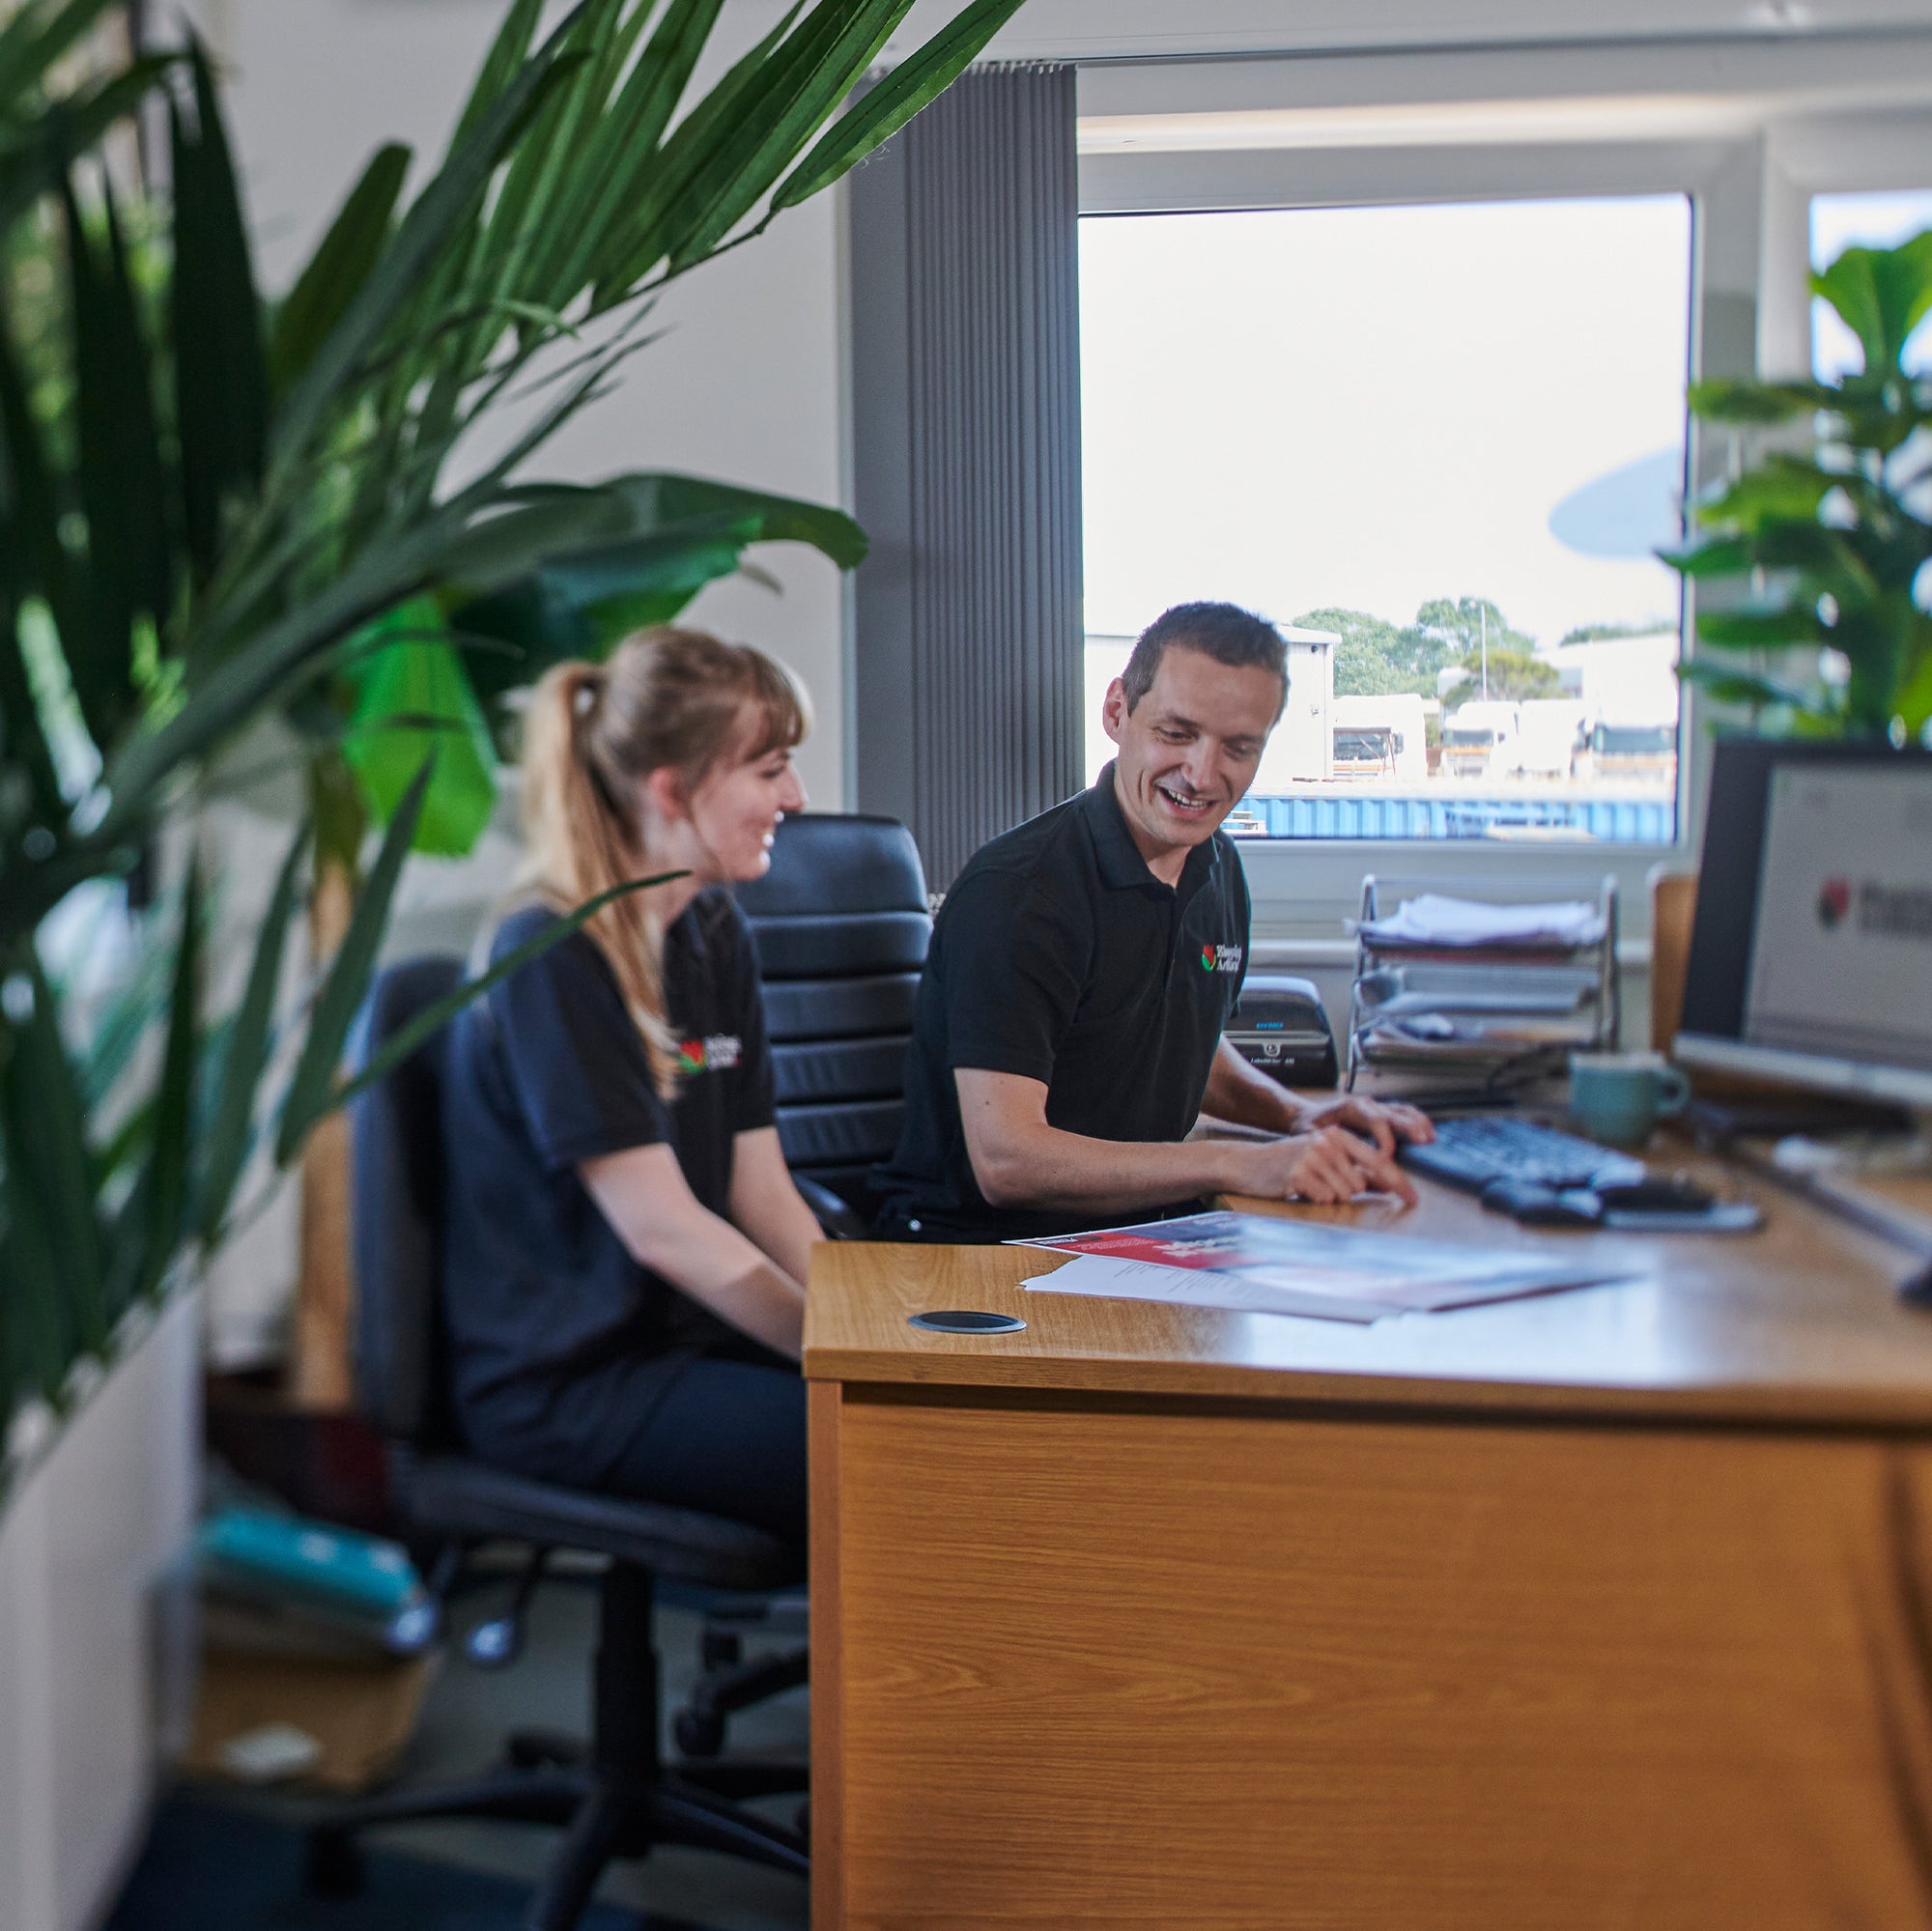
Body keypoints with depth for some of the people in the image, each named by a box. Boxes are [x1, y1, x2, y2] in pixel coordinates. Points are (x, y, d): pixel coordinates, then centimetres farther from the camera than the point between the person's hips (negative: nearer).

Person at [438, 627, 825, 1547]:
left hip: (690, 1332, 8)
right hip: (560, 1385, -8)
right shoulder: (552, 960, -15)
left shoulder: (716, 933, 10)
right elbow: (663, 1230, -18)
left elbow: (764, 1196, 8)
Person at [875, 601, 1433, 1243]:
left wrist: (1293, 1114, 8)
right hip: (982, 1253, -8)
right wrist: (1242, 1165, -30)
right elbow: (1006, 1161, -25)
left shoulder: (1218, 868, 9)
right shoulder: (1014, 892, -18)